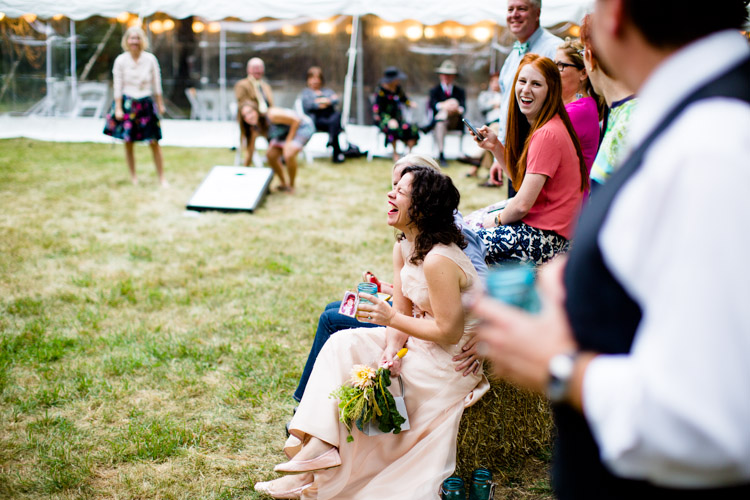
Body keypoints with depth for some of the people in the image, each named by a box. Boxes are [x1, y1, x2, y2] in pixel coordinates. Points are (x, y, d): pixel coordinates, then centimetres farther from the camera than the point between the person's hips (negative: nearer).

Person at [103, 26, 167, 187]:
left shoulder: (150, 59, -2)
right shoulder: (120, 60, -4)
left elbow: (156, 84, 7)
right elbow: (118, 86, -1)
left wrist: (160, 104, 9)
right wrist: (118, 108, -4)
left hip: (146, 103, 0)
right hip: (127, 103, 0)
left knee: (154, 142, -2)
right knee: (128, 142, 6)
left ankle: (162, 177, 7)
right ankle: (133, 176, 20)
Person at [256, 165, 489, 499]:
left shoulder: (438, 261, -28)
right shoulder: (403, 248, 2)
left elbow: (449, 332, -25)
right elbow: (403, 309, 2)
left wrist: (391, 318, -20)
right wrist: (392, 348, -17)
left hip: (452, 362, -9)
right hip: (420, 343, 9)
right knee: (343, 345, -4)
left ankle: (311, 473, 7)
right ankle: (314, 451, -7)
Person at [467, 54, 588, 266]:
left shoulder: (547, 134, -23)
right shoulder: (536, 125, 7)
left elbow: (523, 204, -23)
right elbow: (519, 178, 14)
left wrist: (497, 219, -4)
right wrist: (496, 146, 2)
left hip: (547, 236, -10)